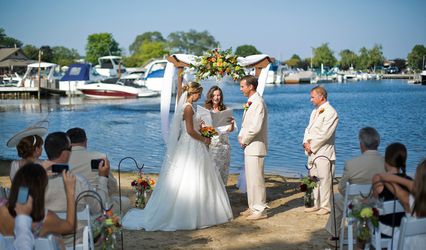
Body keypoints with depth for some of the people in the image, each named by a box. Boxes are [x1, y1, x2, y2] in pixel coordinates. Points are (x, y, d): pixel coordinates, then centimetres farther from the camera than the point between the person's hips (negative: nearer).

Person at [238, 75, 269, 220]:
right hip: (249, 147, 10)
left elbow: (255, 127, -24)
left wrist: (244, 140, -12)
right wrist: (241, 137, 7)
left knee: (256, 179, -4)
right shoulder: (250, 102, 14)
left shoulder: (258, 103, -17)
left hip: (255, 147, -10)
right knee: (250, 179, 15)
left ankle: (260, 210, 4)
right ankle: (253, 207, 24)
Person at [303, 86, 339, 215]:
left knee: (324, 179, -6)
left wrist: (312, 146, -12)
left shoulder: (330, 112, -11)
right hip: (312, 151, 9)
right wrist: (306, 143, -1)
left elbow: (325, 134, -17)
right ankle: (316, 204, 20)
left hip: (323, 152, -9)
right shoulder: (315, 111, 18)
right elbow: (308, 129, 17)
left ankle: (325, 206, 0)